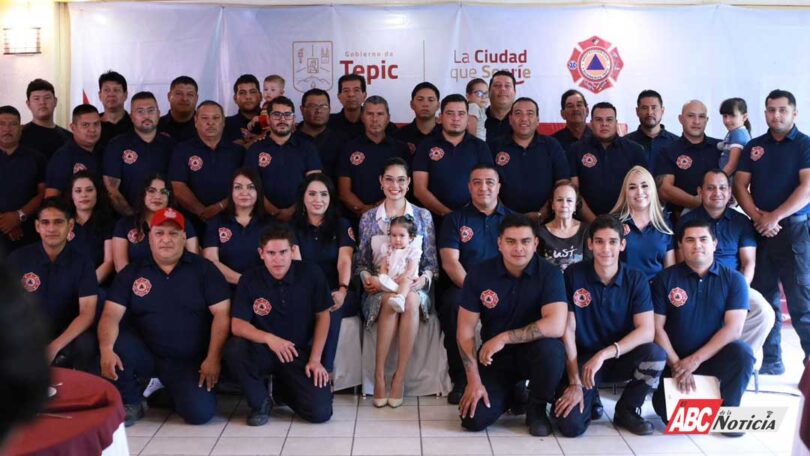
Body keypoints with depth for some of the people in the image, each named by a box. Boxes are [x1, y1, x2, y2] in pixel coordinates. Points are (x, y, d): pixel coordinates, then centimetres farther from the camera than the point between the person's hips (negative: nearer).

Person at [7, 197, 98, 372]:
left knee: (86, 345, -32)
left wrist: (55, 346, -25)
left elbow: (87, 313, -11)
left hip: (67, 336, -1)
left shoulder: (82, 263, -3)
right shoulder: (18, 258, 0)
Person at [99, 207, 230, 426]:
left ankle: (170, 390, 13)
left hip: (190, 362, -1)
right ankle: (130, 403, 0)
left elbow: (222, 314, -5)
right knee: (115, 346, -28)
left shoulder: (203, 269, 0)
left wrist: (213, 358, -14)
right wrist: (106, 350, -25)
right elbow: (111, 315, -5)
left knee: (200, 412, -24)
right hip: (146, 356, 2)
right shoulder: (131, 273, 5)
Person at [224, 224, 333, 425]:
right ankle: (260, 402, -5)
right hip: (263, 352, 0)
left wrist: (315, 359, -6)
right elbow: (237, 324, -12)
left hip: (300, 352, 0)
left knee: (321, 412, -17)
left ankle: (283, 388, 18)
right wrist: (268, 338, -32)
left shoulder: (311, 274, -9)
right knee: (234, 349, -34)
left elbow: (323, 316, 0)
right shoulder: (250, 280, -8)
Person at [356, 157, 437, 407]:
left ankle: (400, 376, -26)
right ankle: (379, 375, -25)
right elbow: (361, 261, 10)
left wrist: (424, 278, -11)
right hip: (379, 289, 0)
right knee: (391, 300, -36)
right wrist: (367, 278, -10)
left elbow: (432, 261, 9)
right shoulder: (368, 218, 10)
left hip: (414, 287, 0)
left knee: (411, 301, -36)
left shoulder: (423, 216, 10)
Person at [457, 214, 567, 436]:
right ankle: (511, 394, 19)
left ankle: (537, 407, -6)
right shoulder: (479, 274, -9)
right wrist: (474, 380, -14)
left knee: (550, 349, -37)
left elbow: (556, 326, -30)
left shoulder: (550, 273, -15)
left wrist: (503, 337, -28)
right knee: (474, 419, -17)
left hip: (534, 350, -1)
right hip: (495, 355, 2)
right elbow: (465, 331, -7)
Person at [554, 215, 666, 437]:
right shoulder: (573, 275, -10)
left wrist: (603, 354, -29)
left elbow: (647, 331, -17)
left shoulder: (636, 280, -7)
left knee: (656, 355, -31)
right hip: (583, 358, -1)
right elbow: (568, 329, -10)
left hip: (621, 358, 2)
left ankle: (627, 410, -3)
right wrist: (575, 382, -15)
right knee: (571, 425, -23)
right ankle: (590, 397, 15)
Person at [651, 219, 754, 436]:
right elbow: (657, 327, -5)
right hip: (675, 359, 0)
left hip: (715, 356, 0)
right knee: (667, 412, -21)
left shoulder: (733, 279, -3)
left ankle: (726, 410, -5)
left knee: (742, 353, -31)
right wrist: (676, 365, -16)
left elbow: (734, 328, -12)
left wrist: (695, 360, -20)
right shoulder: (665, 279, -2)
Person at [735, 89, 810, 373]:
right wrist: (758, 217, -9)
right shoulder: (753, 147, 12)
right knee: (765, 299, 7)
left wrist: (774, 217, -16)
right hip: (759, 230, 4)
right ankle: (771, 360, 15)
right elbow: (740, 185, 6)